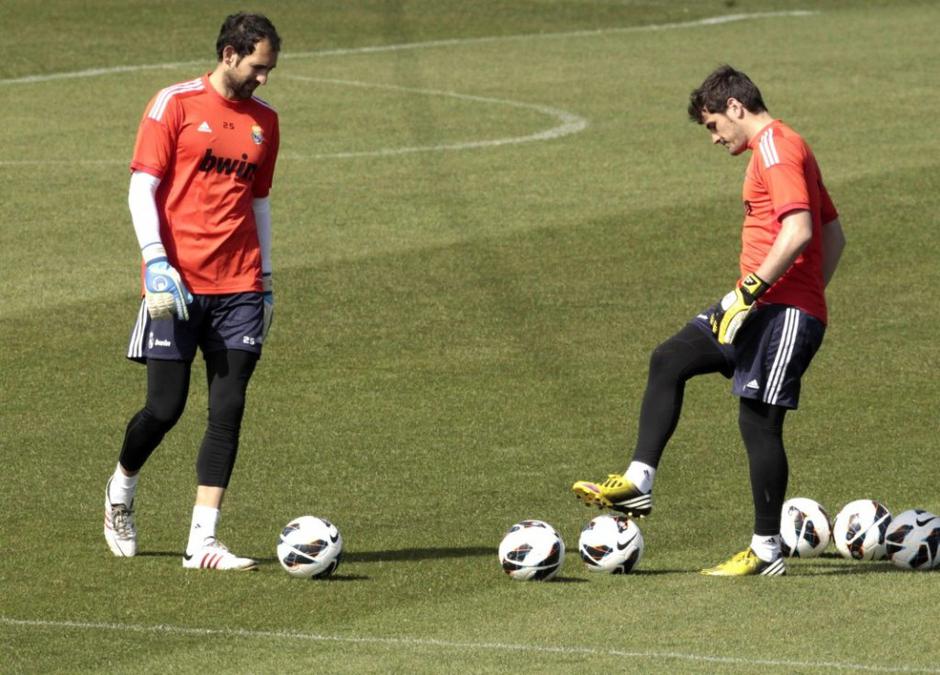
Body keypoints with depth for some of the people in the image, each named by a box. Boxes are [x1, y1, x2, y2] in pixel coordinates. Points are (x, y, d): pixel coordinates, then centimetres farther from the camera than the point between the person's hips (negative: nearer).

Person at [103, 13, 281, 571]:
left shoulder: (263, 121, 13)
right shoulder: (176, 105, -3)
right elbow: (141, 188, -6)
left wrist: (267, 282, 18)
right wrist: (156, 263, -16)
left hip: (240, 288, 4)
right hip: (179, 284, -4)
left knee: (228, 412, -4)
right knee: (166, 408, -3)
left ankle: (203, 541, -3)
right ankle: (121, 494, 27)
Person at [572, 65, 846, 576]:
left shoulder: (775, 148, -12)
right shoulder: (781, 148, 19)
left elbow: (798, 230, -25)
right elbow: (834, 235, 23)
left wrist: (749, 290, -23)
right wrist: (811, 293, 22)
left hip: (784, 312, -11)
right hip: (761, 306, 11)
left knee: (758, 419, -7)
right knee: (669, 361, 9)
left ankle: (767, 552, -1)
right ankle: (637, 483, 6)